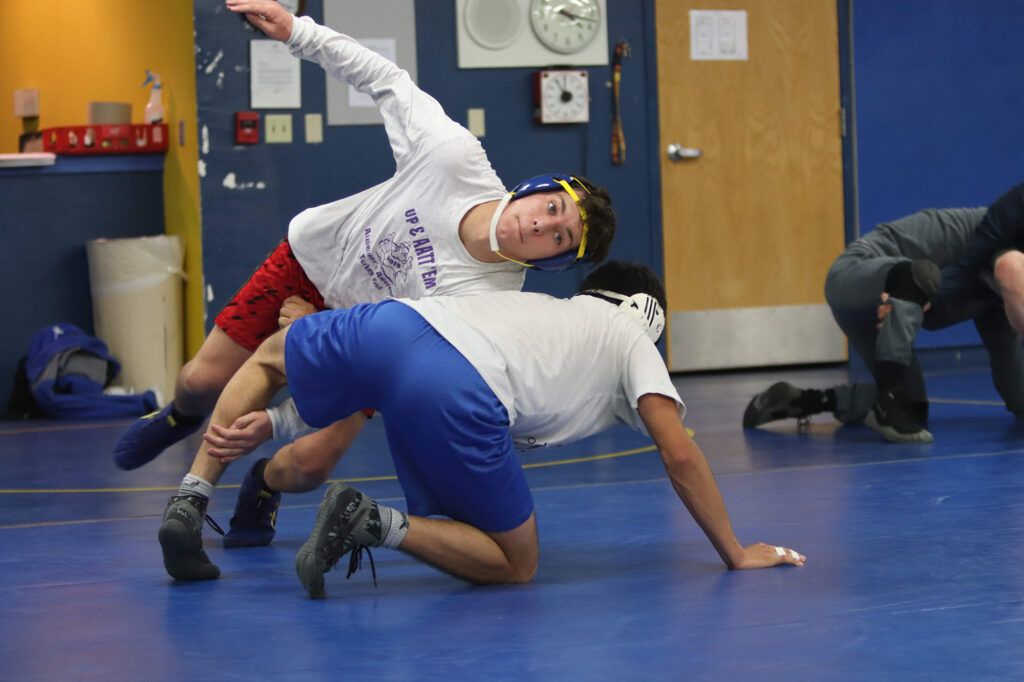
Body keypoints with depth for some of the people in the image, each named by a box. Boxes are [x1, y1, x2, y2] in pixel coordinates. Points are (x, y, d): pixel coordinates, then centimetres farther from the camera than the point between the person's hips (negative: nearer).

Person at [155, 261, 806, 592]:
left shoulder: (544, 306, 41)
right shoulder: (633, 337, 27)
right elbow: (680, 456, 14)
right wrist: (736, 553, 22)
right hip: (456, 397, -5)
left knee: (267, 359, 35)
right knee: (516, 565, 12)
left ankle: (190, 502, 16)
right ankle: (375, 523, -10)